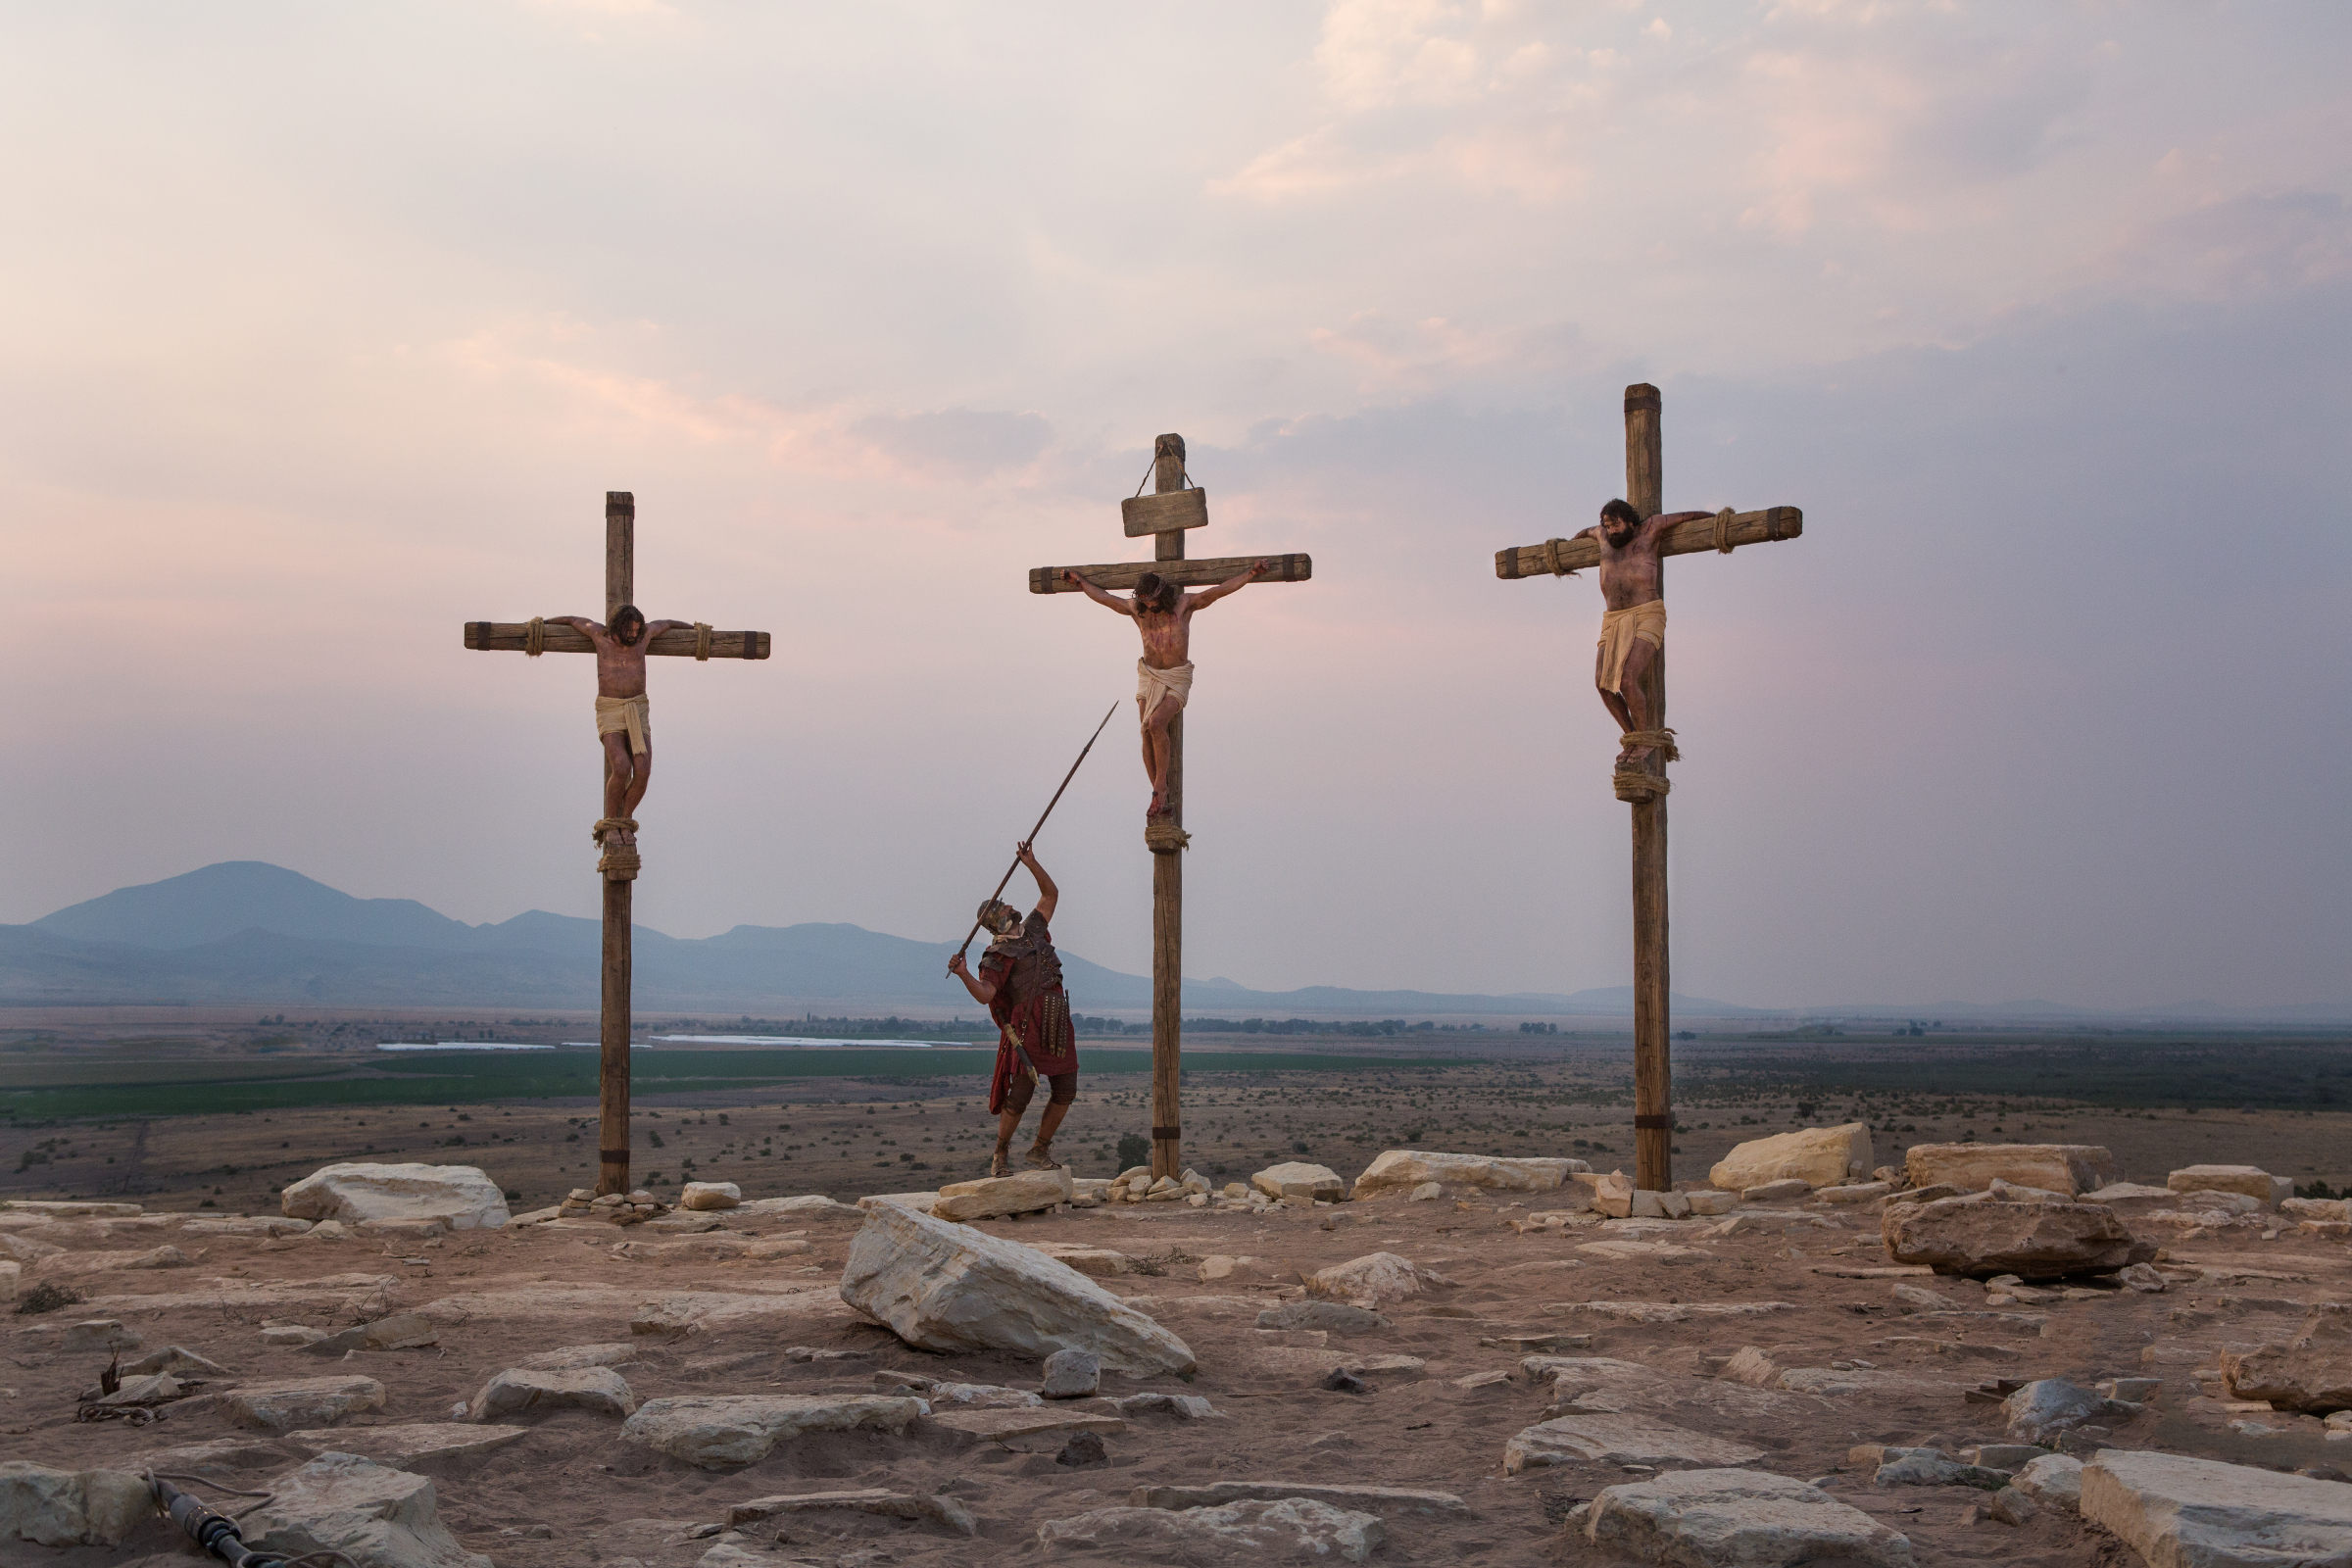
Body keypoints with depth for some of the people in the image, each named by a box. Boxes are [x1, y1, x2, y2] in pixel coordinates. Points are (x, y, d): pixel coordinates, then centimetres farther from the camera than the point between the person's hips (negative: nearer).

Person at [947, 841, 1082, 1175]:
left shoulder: (1032, 929, 18)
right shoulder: (996, 959, -2)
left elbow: (1051, 894, 23)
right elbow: (984, 994, -16)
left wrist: (1031, 863, 11)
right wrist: (963, 974, -33)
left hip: (1058, 1025, 6)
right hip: (1028, 1027, -6)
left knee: (1065, 1092, 5)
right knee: (1019, 1095, -9)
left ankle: (1039, 1151, 18)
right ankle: (1001, 1156, 7)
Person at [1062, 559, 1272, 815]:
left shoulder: (1184, 603, -7)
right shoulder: (1136, 608, 2)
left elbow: (1221, 589, -12)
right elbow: (1103, 597, 18)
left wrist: (1251, 574, -22)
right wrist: (1078, 581, 27)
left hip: (1177, 679, -4)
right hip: (1149, 677, 4)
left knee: (1156, 723, -27)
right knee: (1147, 733, -12)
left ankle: (1160, 786, -17)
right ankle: (1160, 798, -8)